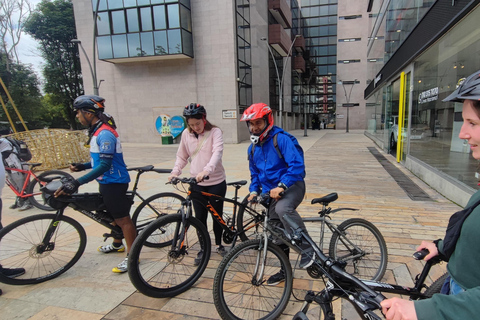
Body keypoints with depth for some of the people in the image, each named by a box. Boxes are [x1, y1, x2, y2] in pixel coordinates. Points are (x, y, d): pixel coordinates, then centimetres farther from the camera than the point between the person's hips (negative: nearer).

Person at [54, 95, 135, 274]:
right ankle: (117, 244, 42)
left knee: (123, 219, -2)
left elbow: (105, 165, -29)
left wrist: (77, 183, -32)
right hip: (107, 181, 10)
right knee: (113, 215, 23)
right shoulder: (98, 131, 10)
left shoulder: (105, 134, -23)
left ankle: (132, 256, 9)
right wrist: (83, 166, 5)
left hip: (114, 182, -10)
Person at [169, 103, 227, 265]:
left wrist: (206, 170, -41)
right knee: (200, 217, 8)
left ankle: (219, 245, 33)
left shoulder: (215, 132, -10)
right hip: (196, 183, 3)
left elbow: (217, 152, -25)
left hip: (216, 182, -2)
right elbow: (182, 156, 11)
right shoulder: (186, 134, 2)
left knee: (217, 215, 11)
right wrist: (175, 171, -7)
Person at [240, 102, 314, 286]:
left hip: (292, 186, -7)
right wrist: (254, 190, 1)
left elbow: (297, 164, -23)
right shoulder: (253, 148, 8)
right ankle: (285, 270, 30)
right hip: (271, 193, 7)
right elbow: (255, 173, 19)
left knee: (283, 208, -38)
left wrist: (281, 185, -31)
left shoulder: (281, 139, -14)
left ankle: (307, 249, -19)